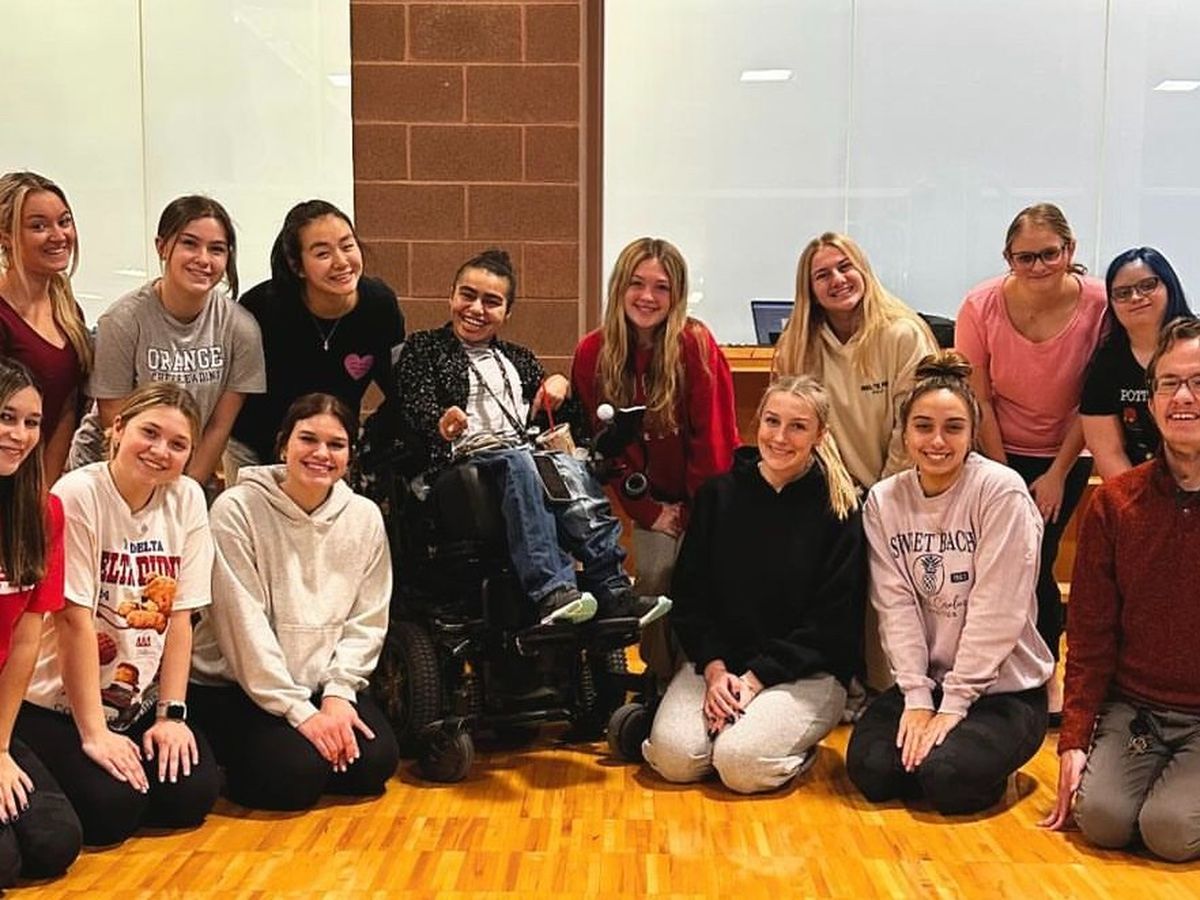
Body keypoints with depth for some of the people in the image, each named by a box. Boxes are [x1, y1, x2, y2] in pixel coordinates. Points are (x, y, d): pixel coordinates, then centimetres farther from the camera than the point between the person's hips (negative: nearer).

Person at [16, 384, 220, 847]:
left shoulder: (188, 500, -2)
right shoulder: (78, 495, -16)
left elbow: (179, 616, -1)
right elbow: (75, 619, -17)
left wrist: (171, 714, -5)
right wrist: (94, 732, -17)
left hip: (139, 704, 5)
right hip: (57, 704, -4)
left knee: (193, 795, -12)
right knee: (110, 808, -21)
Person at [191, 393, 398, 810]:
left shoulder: (364, 517, -1)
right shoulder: (238, 509, -14)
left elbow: (366, 622, 1)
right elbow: (244, 625, -17)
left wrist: (337, 694, -12)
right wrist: (300, 711, -18)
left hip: (323, 683, 4)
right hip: (235, 684, -4)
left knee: (376, 761, -16)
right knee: (295, 773, -24)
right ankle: (228, 767, 8)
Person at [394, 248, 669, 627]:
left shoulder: (519, 359, 31)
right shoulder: (423, 349, 18)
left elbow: (568, 417, 29)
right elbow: (413, 409, 0)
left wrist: (561, 385, 6)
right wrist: (441, 423, -24)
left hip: (526, 453, 4)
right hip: (465, 457, -4)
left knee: (570, 468, -30)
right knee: (517, 462, -36)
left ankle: (612, 589, -40)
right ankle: (551, 592, -50)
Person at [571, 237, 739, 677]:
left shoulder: (696, 345, -17)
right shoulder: (592, 354, -6)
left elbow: (711, 438, -15)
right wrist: (648, 511, -5)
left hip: (703, 502, -3)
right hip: (652, 503, 3)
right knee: (653, 589, -2)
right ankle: (661, 687, 18)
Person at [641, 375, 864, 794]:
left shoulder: (838, 510, -5)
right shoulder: (718, 494, 4)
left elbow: (832, 623, -6)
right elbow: (688, 595, 5)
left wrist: (755, 679, -14)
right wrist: (714, 668, -10)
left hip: (807, 672, -2)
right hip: (717, 660, 3)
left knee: (740, 763, -26)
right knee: (674, 758, -21)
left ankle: (797, 746, 6)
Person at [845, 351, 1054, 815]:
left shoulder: (1002, 492, -15)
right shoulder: (883, 500, 0)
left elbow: (996, 610, -17)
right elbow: (896, 605, -4)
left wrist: (953, 705, -16)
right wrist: (917, 697, -12)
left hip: (1004, 686, -4)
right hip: (924, 679, 4)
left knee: (947, 777, -25)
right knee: (869, 770, -16)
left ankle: (989, 754, 8)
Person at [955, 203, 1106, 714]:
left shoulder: (1098, 305, -18)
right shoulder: (982, 306, -18)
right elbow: (979, 400, -11)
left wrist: (1058, 474, -7)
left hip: (1064, 454, 0)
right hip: (998, 450, 0)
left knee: (1036, 562, -3)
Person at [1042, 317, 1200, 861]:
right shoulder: (1114, 501, 0)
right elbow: (1090, 632, 2)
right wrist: (1075, 738, -1)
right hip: (1130, 706, 2)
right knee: (1102, 817, -16)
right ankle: (1151, 766, 13)